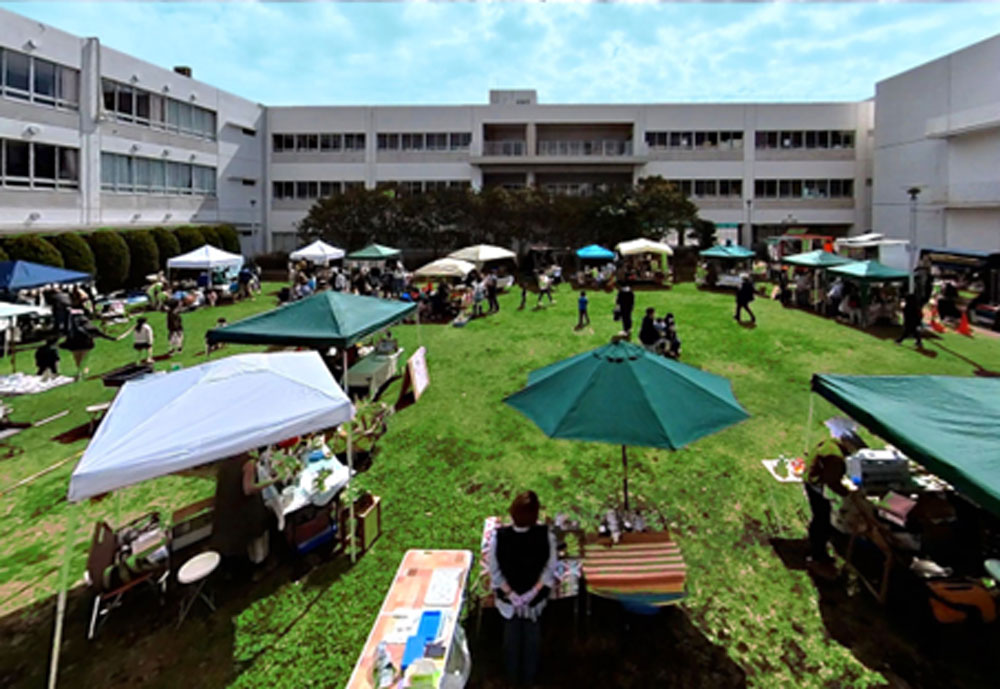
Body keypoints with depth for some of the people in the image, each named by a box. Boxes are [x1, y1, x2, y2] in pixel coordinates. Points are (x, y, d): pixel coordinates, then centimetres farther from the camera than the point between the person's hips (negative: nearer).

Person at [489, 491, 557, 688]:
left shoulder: (499, 536, -29)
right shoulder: (545, 535, -28)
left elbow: (495, 571, -17)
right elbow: (550, 569, -16)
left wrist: (511, 594, -8)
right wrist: (533, 592, -9)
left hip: (507, 595, 0)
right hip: (536, 595, 0)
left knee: (511, 633, 27)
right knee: (532, 631, 28)